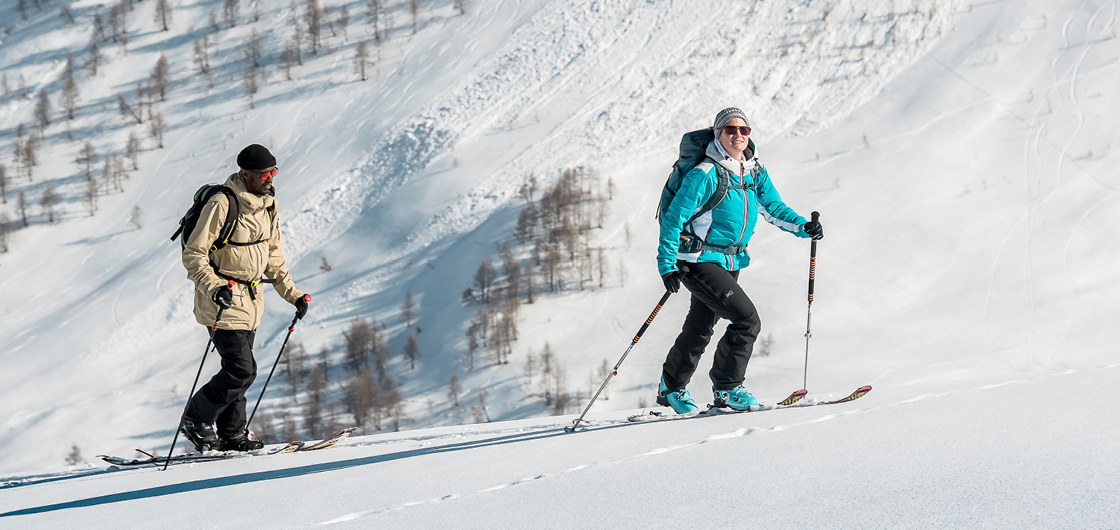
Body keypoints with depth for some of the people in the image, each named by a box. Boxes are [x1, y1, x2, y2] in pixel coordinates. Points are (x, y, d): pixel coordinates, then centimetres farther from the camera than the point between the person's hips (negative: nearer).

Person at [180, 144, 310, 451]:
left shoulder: (267, 205, 7)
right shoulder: (222, 204, -19)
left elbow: (273, 258, 18)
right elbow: (193, 255, -17)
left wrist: (292, 294, 12)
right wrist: (214, 287, -31)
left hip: (251, 299, 8)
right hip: (223, 299, -8)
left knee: (239, 370, 11)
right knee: (241, 371, -11)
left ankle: (232, 435, 22)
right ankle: (195, 420, 5)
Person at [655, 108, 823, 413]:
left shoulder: (755, 173, 4)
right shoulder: (706, 175, -17)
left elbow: (773, 207, 8)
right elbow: (674, 218, -16)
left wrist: (802, 227, -11)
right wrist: (667, 265, -20)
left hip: (730, 261, 8)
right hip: (700, 261, -8)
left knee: (699, 329, 19)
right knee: (747, 320, -17)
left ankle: (672, 388, 35)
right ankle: (726, 388, -4)